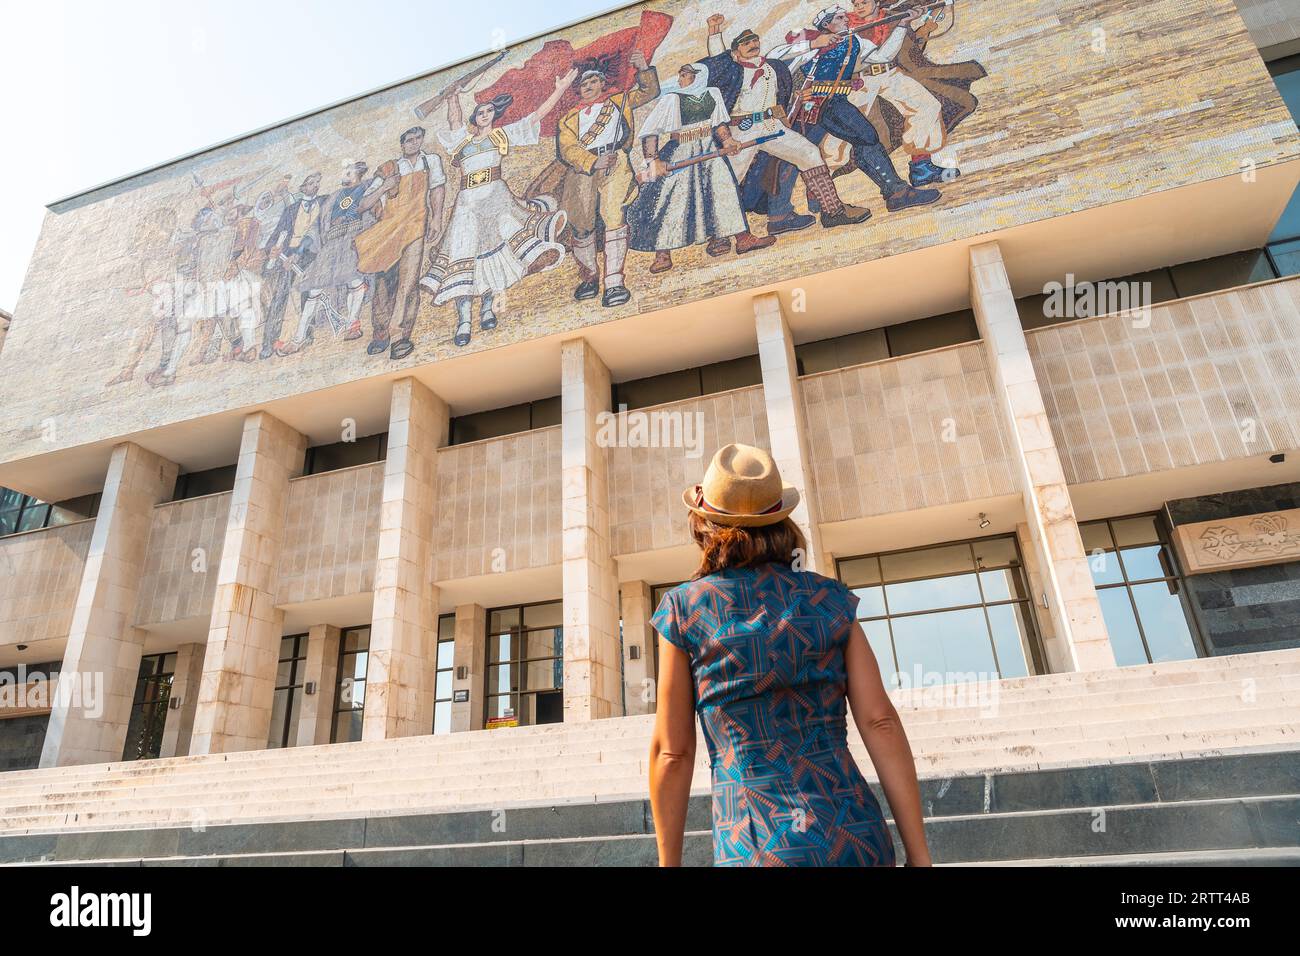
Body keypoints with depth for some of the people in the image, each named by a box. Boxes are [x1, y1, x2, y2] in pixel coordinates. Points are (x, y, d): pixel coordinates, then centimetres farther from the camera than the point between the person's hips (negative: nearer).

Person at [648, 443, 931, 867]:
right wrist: (919, 854, 2)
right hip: (854, 838, 3)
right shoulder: (829, 599, 4)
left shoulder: (684, 609, -2)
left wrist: (669, 863, 9)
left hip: (760, 847, -3)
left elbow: (672, 751, -1)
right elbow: (881, 722, -1)